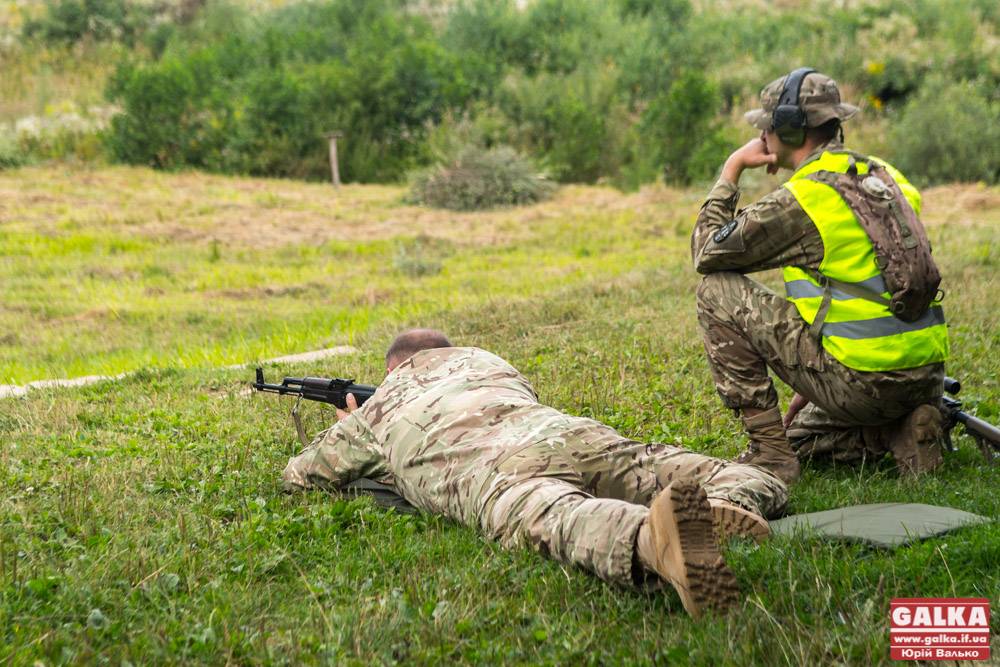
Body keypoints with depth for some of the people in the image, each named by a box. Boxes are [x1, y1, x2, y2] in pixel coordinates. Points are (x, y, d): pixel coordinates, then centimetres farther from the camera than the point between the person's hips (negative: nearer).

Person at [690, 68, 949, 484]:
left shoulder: (801, 200, -12)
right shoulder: (885, 177, 15)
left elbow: (706, 252, 0)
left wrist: (731, 170, 10)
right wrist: (815, 384, 25)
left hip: (864, 379, -9)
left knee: (718, 293, 1)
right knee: (802, 435, 34)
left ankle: (768, 451, 1)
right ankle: (902, 432, 7)